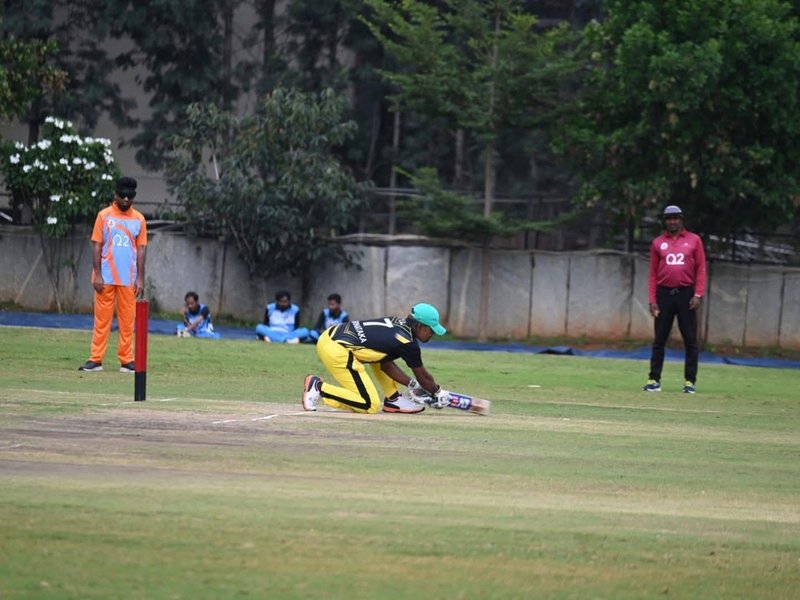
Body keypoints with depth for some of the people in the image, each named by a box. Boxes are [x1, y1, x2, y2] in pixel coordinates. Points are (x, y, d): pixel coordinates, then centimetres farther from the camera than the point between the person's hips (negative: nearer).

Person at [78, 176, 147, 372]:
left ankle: (126, 360, 5)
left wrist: (140, 278, 1)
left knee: (127, 320, 2)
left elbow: (141, 250, 7)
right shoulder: (104, 215, 2)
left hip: (128, 279, 2)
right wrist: (97, 275, -8)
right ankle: (95, 360, -1)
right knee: (102, 319, -1)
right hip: (106, 277, -1)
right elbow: (97, 246, 0)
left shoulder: (139, 219, 7)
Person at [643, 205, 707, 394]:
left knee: (690, 340, -1)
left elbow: (701, 269, 2)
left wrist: (698, 295, -8)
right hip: (664, 293, 1)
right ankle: (654, 380, 5)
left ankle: (690, 381, 3)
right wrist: (652, 299, -1)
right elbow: (653, 273, 8)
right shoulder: (658, 243, 9)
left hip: (686, 294, -1)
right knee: (659, 339, 3)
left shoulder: (694, 240, 5)